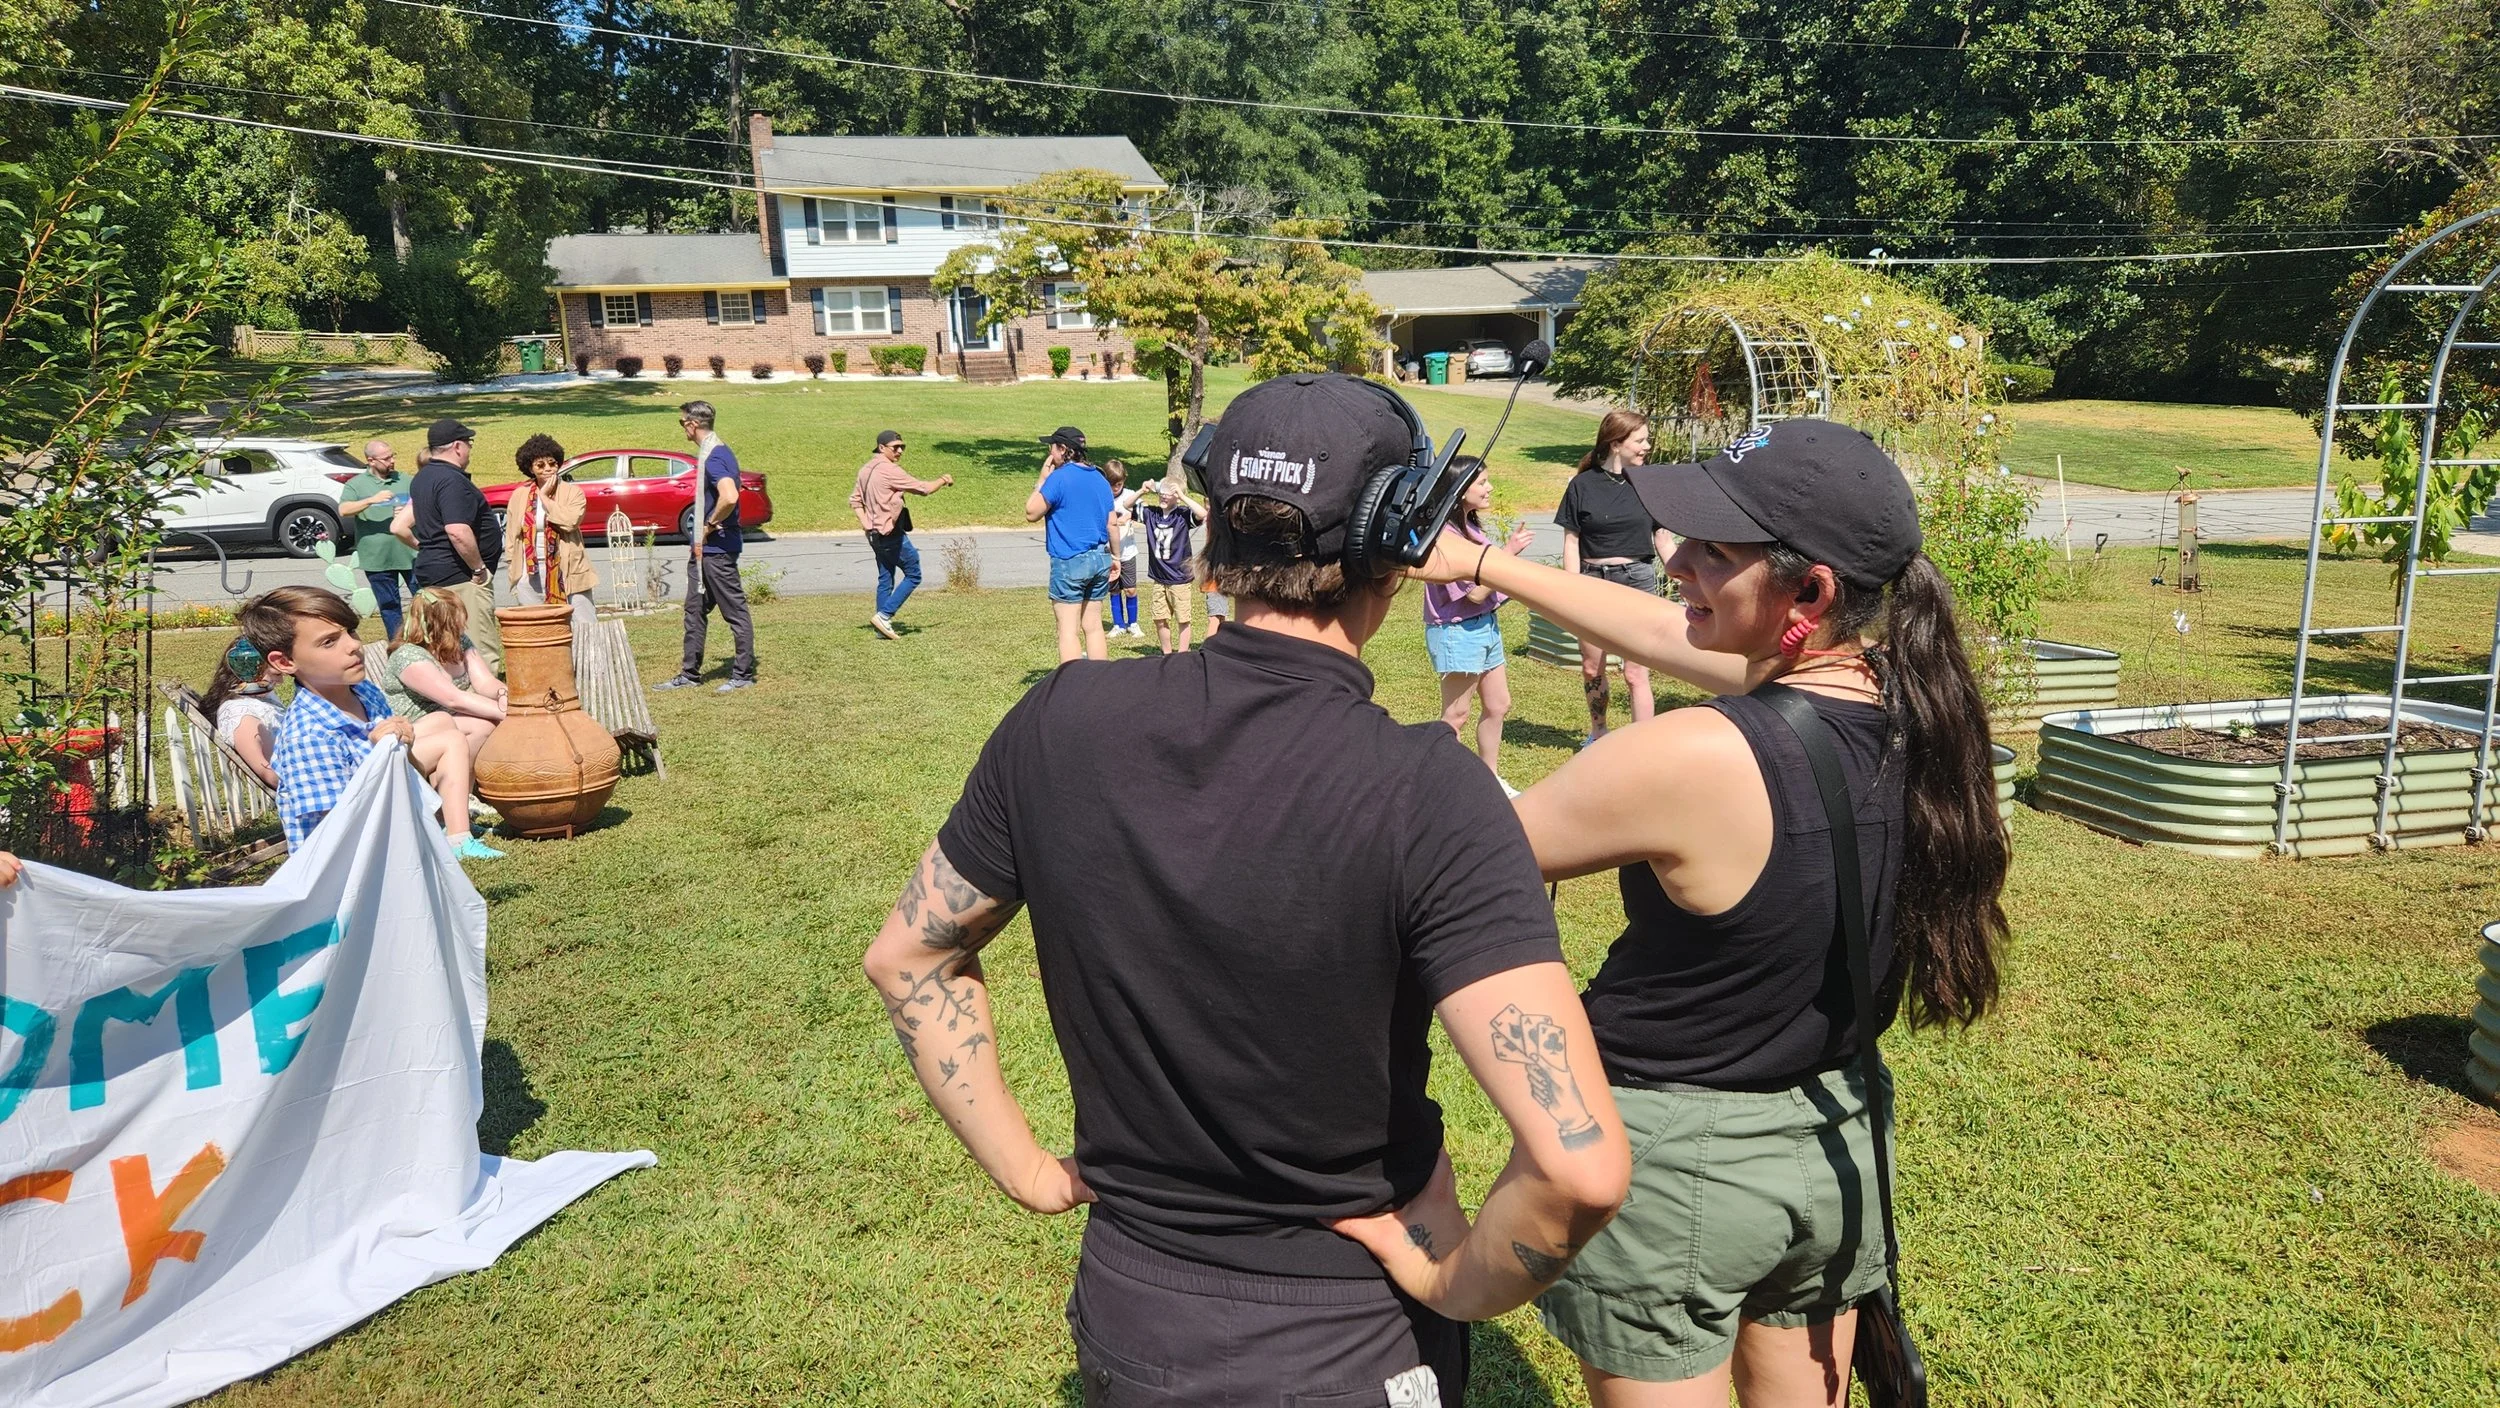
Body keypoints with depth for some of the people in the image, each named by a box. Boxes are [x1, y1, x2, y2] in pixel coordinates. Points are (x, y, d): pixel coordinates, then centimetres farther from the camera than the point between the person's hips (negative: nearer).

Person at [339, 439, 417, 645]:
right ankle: (396, 646, 17)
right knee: (389, 606, 8)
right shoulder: (356, 485, 2)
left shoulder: (406, 481, 9)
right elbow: (344, 511, -12)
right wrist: (371, 500, -25)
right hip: (377, 558, -1)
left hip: (410, 553, 1)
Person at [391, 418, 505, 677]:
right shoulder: (452, 480, -15)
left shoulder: (423, 478, 16)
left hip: (430, 573, 11)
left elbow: (399, 527, 23)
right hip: (460, 577, -10)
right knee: (484, 655, -11)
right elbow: (458, 532, -26)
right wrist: (480, 568, -17)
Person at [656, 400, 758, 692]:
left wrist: (710, 526, -20)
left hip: (718, 550, -11)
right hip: (704, 548, 11)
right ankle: (690, 673, 22)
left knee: (734, 611, -1)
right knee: (695, 609, 14)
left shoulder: (714, 457, -18)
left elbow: (730, 497, -35)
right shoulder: (711, 453, 14)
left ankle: (743, 674, 7)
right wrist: (699, 539, 12)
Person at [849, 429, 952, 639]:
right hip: (891, 534, -9)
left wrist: (866, 525, 8)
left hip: (875, 534, 9)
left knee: (885, 579, 13)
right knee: (913, 576, 0)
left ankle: (883, 626, 13)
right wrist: (943, 480, 3)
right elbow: (923, 488, -14)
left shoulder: (866, 469, 12)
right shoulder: (889, 470, -16)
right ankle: (883, 616, -6)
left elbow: (855, 500, 15)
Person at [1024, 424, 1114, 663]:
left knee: (1068, 629, -3)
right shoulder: (1100, 478, 11)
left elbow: (1031, 513, -5)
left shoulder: (1059, 477, -10)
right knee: (1093, 626, 11)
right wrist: (1115, 558, 24)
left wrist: (1042, 479, 2)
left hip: (1070, 561, -7)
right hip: (1100, 559, 7)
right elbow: (1111, 524, 14)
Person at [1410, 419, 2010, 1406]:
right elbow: (1664, 634, 3)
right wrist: (1480, 563, 9)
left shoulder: (1690, 760, -30)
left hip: (1676, 1157, -6)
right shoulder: (1907, 699, -9)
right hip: (1838, 1146, 7)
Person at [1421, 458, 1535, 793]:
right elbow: (1474, 591, -21)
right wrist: (1508, 551, -17)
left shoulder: (1471, 527, 8)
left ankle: (1491, 778, 30)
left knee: (1498, 706, 16)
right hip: (1457, 631, -9)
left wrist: (1510, 549, 1)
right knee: (1456, 716, 2)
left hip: (1486, 625, 10)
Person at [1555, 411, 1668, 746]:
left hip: (1638, 581, 0)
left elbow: (1662, 541, 8)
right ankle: (1598, 733, 36)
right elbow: (1571, 543, -1)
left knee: (1635, 674, -2)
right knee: (1591, 668, 13)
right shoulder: (1583, 485, -3)